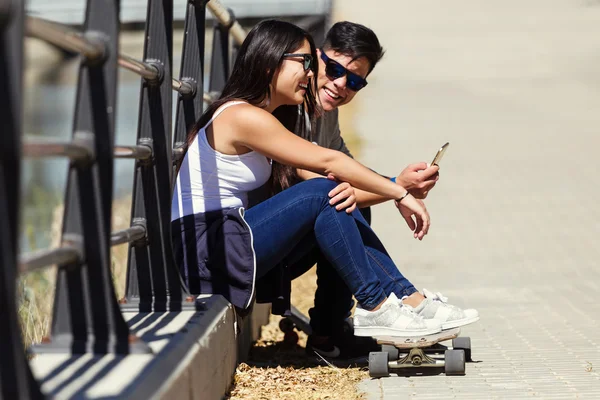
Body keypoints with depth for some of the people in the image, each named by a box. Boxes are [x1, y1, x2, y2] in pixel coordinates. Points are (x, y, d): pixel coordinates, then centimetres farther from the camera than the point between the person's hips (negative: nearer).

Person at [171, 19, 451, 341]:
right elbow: (327, 162, -16)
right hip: (207, 250, -10)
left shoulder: (265, 116, 16)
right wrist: (401, 194, -12)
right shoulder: (243, 117, -16)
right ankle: (376, 309, -13)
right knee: (323, 196, -18)